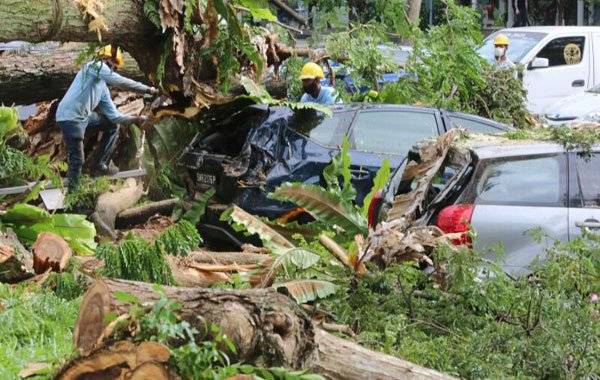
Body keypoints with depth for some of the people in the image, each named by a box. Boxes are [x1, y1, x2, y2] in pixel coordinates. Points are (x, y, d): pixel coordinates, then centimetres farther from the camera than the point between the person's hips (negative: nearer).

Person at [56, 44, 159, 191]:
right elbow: (121, 82, -17)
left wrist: (134, 119, 9)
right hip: (70, 117, -10)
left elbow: (114, 116, 18)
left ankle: (102, 165, 19)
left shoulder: (103, 88, 18)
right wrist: (147, 89, -12)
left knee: (112, 126, 19)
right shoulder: (95, 66, -6)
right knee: (77, 160, -7)